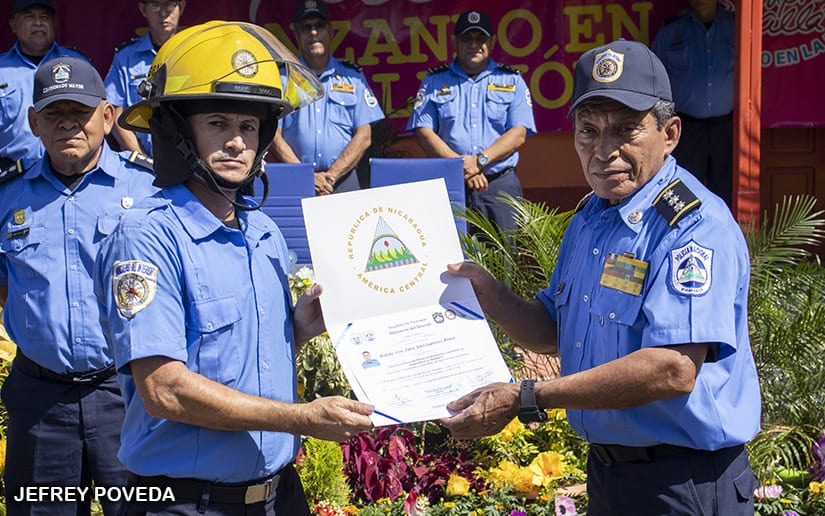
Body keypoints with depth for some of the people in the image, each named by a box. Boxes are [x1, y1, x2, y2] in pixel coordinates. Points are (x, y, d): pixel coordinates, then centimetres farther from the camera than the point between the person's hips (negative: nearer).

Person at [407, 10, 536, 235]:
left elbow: (519, 133, 2)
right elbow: (423, 132, 2)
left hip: (500, 185, 0)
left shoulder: (511, 80, 12)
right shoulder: (435, 81, 12)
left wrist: (479, 160, -13)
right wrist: (460, 165, -11)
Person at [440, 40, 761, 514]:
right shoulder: (589, 220, 8)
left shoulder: (695, 227, -21)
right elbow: (554, 333, 16)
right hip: (604, 470, 8)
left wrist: (524, 399, -29)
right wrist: (488, 293, -4)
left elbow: (673, 369, -30)